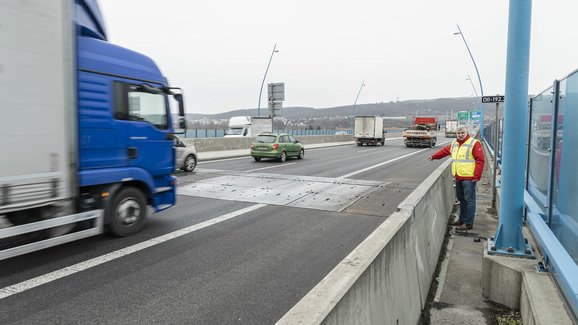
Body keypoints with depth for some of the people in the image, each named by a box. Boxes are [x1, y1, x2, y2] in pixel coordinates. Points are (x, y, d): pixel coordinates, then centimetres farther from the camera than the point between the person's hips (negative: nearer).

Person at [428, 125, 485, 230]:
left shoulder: (474, 143, -9)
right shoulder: (454, 144, 14)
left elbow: (480, 160, -12)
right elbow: (445, 150, 32)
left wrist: (476, 176, -15)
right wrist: (433, 156, 37)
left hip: (469, 178, -7)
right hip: (458, 177, 8)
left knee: (469, 200, -4)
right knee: (461, 199, 17)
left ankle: (468, 223, 1)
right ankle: (462, 219, 29)